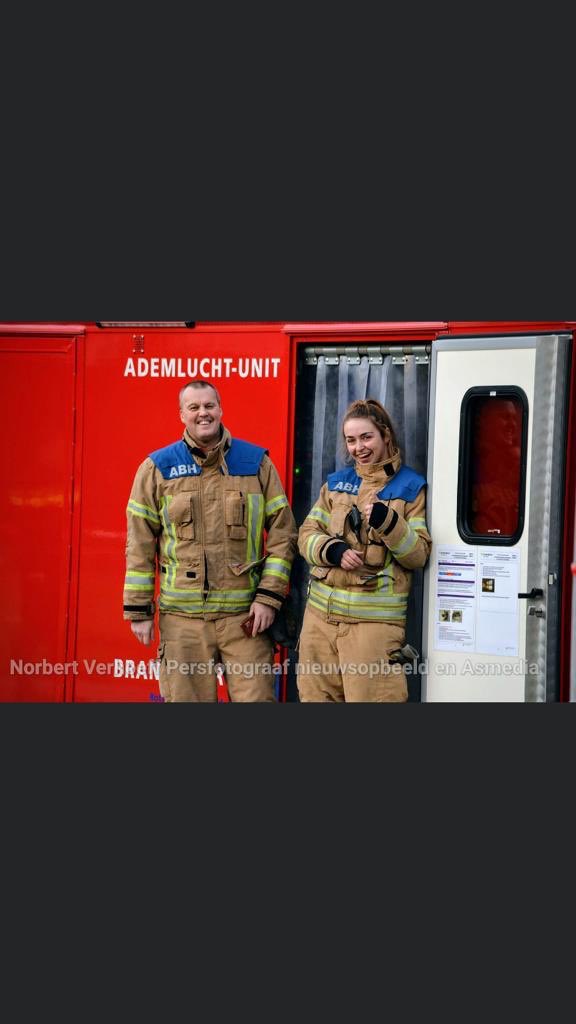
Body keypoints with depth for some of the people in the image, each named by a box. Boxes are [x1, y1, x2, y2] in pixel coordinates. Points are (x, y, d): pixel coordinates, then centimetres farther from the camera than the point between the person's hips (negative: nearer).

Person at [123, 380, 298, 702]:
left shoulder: (257, 462, 5)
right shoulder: (158, 468, 4)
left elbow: (283, 531, 5)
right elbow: (140, 544, 5)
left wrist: (270, 596, -4)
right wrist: (139, 609, 1)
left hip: (245, 614, 0)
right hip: (182, 616, 0)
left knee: (257, 696, 0)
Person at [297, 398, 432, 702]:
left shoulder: (410, 486, 1)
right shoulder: (336, 482, 13)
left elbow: (419, 554, -5)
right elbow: (307, 534, 10)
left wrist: (388, 522, -21)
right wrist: (333, 550, -10)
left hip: (375, 619, -4)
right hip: (321, 612, 4)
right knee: (316, 696, 9)